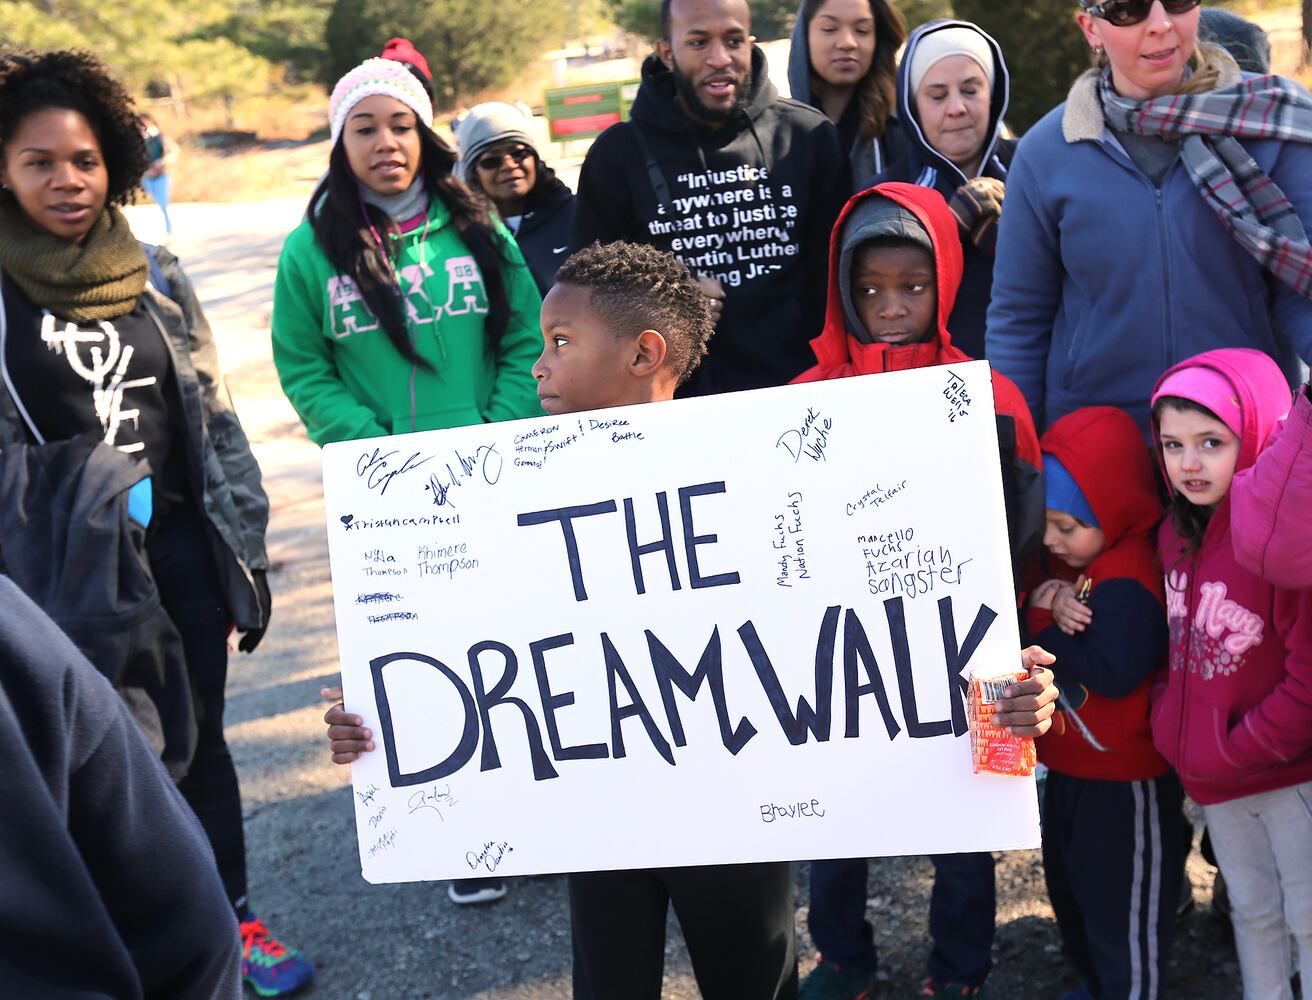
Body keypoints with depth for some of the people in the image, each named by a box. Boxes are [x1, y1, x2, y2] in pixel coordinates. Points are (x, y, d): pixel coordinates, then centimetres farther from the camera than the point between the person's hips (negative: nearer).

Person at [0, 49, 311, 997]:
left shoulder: (154, 274, 4)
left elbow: (215, 416, 8)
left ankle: (232, 918, 31)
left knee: (199, 742, 14)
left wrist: (248, 548, 7)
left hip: (183, 551, 3)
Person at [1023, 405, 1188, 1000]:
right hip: (1068, 765, 10)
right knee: (1068, 888, 25)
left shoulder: (1129, 583, -27)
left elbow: (1111, 671, -37)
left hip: (1125, 781, -9)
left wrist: (1040, 632, -24)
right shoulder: (1061, 557, 0)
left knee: (1123, 913, 6)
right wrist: (1041, 596, -22)